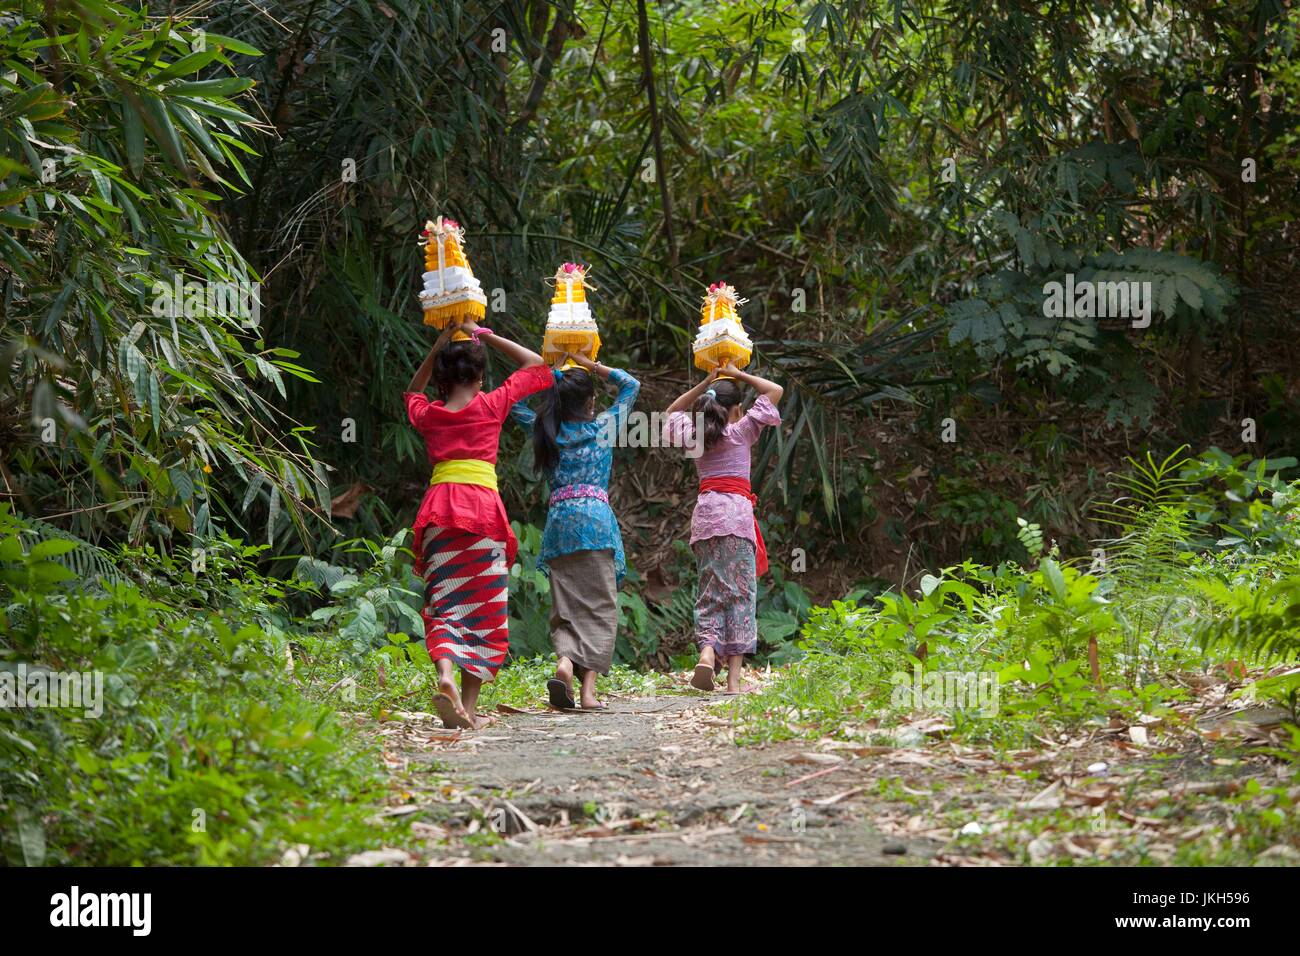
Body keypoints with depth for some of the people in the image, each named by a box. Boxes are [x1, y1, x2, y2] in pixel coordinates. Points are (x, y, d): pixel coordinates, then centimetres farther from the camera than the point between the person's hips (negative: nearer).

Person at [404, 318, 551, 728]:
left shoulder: (427, 414, 13)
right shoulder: (492, 405, 6)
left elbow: (413, 392, 39)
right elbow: (535, 364, 20)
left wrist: (437, 348, 31)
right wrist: (484, 335, 20)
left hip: (439, 508, 2)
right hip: (483, 507, -2)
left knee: (444, 604, -2)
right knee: (483, 610, 3)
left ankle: (445, 676, -30)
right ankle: (468, 705, -4)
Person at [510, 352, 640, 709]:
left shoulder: (544, 432, 14)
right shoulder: (603, 427, 9)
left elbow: (515, 403, 33)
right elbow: (631, 385, 23)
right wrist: (590, 365, 22)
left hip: (558, 520, 3)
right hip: (594, 517, -3)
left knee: (565, 607, 5)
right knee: (599, 606, -2)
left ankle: (565, 661, -25)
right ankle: (589, 687, -16)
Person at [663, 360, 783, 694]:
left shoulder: (693, 436, 13)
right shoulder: (741, 431, 4)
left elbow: (672, 412, 36)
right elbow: (775, 390, 13)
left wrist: (705, 384, 31)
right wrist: (739, 375, 18)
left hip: (704, 514, 4)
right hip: (735, 510, -4)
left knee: (710, 590, 7)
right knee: (740, 591, -3)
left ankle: (707, 649, -19)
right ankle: (734, 676, -9)